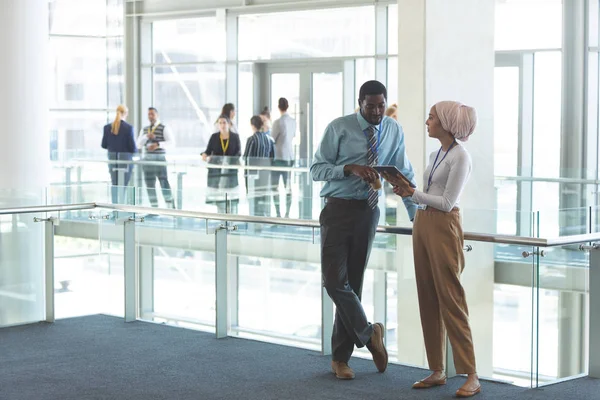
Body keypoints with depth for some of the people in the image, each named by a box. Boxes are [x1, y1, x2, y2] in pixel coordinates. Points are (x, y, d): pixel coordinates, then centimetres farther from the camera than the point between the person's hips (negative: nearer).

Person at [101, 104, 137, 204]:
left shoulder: (107, 127, 0)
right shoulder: (129, 128, -12)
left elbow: (104, 145, 6)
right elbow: (133, 147, -11)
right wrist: (135, 150, 12)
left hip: (112, 158, 4)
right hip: (125, 158, -4)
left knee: (114, 184, 13)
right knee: (123, 184, -2)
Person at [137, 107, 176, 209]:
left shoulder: (164, 128, -2)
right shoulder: (144, 130, 14)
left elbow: (171, 143, -13)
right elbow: (139, 145, 5)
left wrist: (158, 145, -27)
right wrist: (147, 136, -13)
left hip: (160, 158, -5)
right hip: (147, 159, 5)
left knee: (164, 184, -7)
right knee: (150, 185, 3)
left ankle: (171, 207, 0)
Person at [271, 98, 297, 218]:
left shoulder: (278, 122, -15)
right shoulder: (293, 121, 4)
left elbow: (272, 140, -8)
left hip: (279, 157, -6)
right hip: (290, 156, 6)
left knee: (275, 186, -1)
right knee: (288, 186, 10)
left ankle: (278, 213, -5)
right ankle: (287, 213, 11)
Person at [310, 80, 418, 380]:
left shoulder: (394, 131, 4)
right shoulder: (338, 128, -5)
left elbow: (404, 175, 9)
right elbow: (316, 169, -6)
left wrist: (417, 216, 4)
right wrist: (350, 168, -22)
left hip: (368, 212, 2)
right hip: (338, 209, -2)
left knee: (353, 283, 6)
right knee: (334, 280, -14)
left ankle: (340, 357, 13)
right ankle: (367, 333, 3)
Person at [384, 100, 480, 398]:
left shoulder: (459, 156, -11)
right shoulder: (436, 154, 14)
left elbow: (447, 202, -16)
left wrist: (413, 193, -10)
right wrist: (405, 189, 2)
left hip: (443, 228, -9)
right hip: (422, 225, 9)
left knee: (451, 301, -9)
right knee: (428, 301, 8)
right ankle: (437, 371, 13)